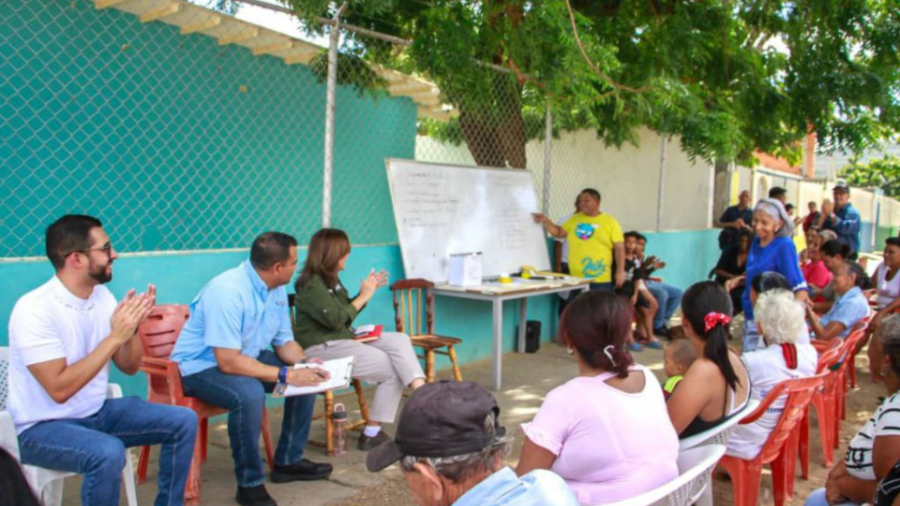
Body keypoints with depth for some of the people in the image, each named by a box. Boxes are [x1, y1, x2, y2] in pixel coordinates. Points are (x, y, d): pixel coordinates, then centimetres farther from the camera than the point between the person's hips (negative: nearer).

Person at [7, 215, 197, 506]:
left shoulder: (102, 295, 0)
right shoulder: (34, 309, -21)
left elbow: (129, 367, 4)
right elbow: (60, 389, -26)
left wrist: (132, 327, -16)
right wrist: (115, 336, -28)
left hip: (96, 412, 7)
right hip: (43, 427, -7)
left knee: (182, 421, -5)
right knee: (108, 452, -35)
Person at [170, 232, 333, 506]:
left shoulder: (276, 289, -3)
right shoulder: (227, 291, -30)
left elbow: (284, 342, 6)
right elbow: (228, 362, -33)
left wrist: (305, 363, -15)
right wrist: (286, 374, -32)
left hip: (247, 356, 9)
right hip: (202, 366, -8)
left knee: (307, 377, -3)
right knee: (249, 393, -36)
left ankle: (288, 460, 11)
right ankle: (250, 483, -17)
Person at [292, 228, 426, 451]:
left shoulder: (330, 279, 14)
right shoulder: (311, 285, -14)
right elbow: (336, 319, -19)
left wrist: (368, 291, 9)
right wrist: (364, 296, -9)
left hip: (344, 339, 9)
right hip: (321, 349, -9)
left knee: (399, 340, -11)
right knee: (393, 369, -16)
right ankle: (372, 434, -8)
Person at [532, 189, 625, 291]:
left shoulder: (610, 222, 0)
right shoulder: (574, 219, 11)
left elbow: (619, 248, -2)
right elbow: (558, 233, 15)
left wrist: (620, 272, -9)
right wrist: (545, 221, 0)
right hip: (576, 279, 3)